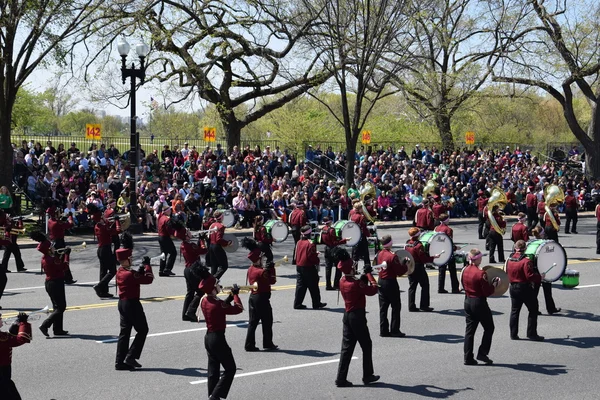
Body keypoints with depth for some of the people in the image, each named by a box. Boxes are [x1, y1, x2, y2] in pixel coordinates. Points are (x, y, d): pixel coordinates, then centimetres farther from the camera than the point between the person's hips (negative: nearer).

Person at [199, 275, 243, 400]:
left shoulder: (205, 301, 3)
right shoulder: (217, 304, -22)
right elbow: (238, 309, -16)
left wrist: (230, 297, 8)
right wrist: (236, 294, -4)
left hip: (208, 337, 9)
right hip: (218, 338, -8)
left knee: (213, 370, 15)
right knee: (230, 369, 2)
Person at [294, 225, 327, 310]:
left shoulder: (299, 242, 5)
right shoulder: (310, 243, -17)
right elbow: (312, 257, -20)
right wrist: (317, 259, 1)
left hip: (299, 267, 7)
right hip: (309, 268, -7)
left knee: (300, 286, 10)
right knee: (313, 287, 5)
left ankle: (297, 303, 8)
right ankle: (316, 303, 14)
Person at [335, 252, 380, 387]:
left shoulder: (342, 282, 3)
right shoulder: (356, 284, -22)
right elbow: (374, 290, -16)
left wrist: (363, 277, 4)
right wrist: (369, 274, -8)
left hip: (347, 315, 8)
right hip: (357, 317, -8)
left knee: (347, 347, 9)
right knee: (367, 346, 10)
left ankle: (341, 379, 6)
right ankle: (367, 376, 20)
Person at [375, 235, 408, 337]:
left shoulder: (379, 254, 3)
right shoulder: (392, 256, -19)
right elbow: (400, 272, -17)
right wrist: (404, 264, -2)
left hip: (381, 282, 7)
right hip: (391, 283, -7)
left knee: (383, 307, 10)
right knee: (396, 307, 3)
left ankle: (383, 330, 12)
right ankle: (395, 330, 4)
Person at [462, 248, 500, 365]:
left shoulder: (465, 271, 2)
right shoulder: (481, 273, -19)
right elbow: (488, 292, -17)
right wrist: (495, 284, -2)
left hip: (467, 302, 7)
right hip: (479, 303, -7)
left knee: (470, 330, 10)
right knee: (489, 328, 11)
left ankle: (468, 358, 9)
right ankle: (482, 353, 8)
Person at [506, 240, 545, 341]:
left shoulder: (509, 260, 4)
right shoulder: (526, 261, -17)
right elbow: (530, 276, -22)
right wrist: (540, 277, -10)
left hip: (513, 288, 7)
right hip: (525, 288, -6)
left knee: (514, 311, 13)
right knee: (533, 310, 6)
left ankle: (513, 334, 14)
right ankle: (532, 334, 5)